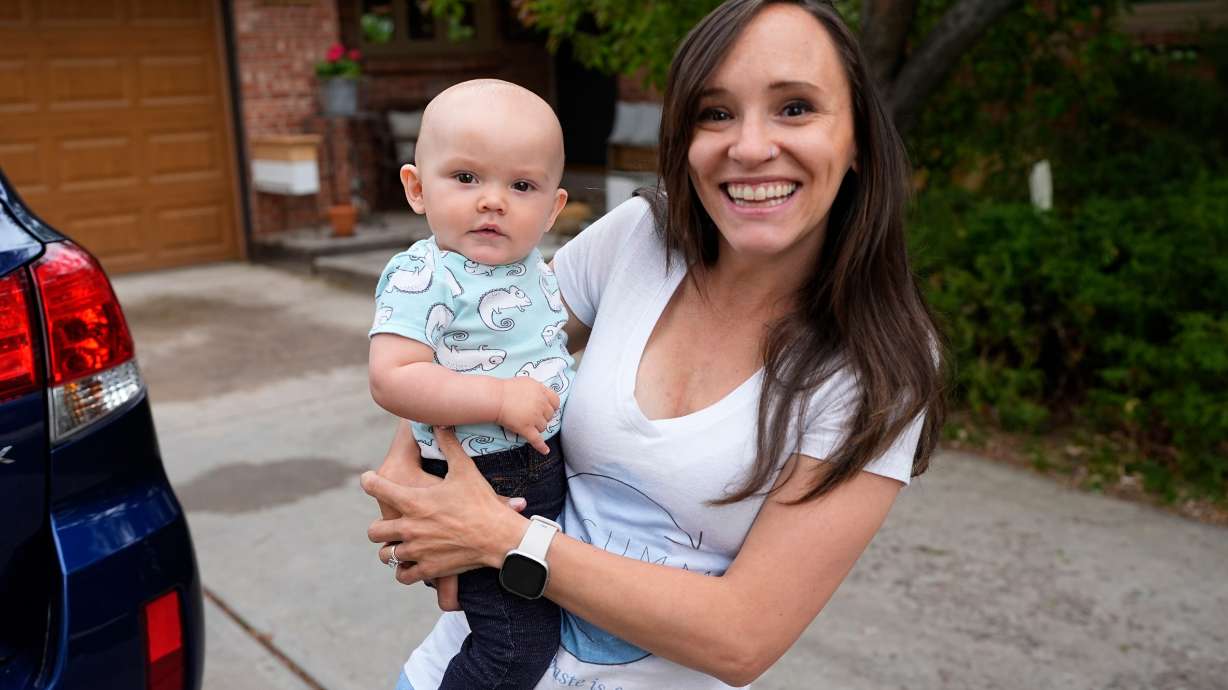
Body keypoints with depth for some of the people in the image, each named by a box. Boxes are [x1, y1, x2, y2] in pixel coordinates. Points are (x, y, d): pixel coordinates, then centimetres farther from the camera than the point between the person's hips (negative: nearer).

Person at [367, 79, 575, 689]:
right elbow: (392, 380, -28)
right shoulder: (421, 278, -19)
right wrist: (499, 398, -31)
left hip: (553, 466, 8)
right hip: (484, 485, -8)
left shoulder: (536, 272, 5)